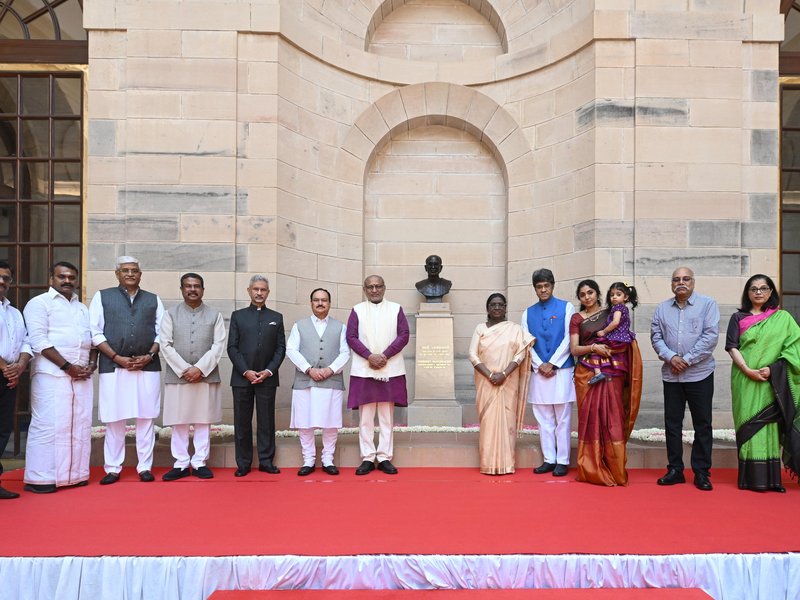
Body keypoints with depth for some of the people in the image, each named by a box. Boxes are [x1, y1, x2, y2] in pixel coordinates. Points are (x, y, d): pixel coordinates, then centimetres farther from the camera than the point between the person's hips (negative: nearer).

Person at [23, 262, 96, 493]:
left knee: (79, 425, 5)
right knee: (49, 425, -7)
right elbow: (39, 341, -11)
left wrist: (92, 364, 1)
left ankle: (74, 474, 12)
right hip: (52, 374, -6)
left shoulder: (83, 308, 20)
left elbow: (92, 339, 20)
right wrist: (67, 366, -14)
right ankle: (40, 478, 1)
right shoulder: (40, 303, -1)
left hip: (81, 375, 6)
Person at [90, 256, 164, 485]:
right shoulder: (102, 297, 7)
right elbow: (95, 332, 1)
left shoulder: (153, 300, 13)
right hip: (113, 366, -1)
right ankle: (113, 468, 13)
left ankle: (145, 467, 11)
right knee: (114, 419, 2)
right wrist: (117, 357, -8)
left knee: (146, 418, 3)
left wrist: (149, 356, -6)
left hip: (148, 367, 1)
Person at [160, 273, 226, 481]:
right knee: (179, 422, 4)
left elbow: (218, 346, -2)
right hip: (177, 376, 0)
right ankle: (181, 464, 14)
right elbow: (166, 345, -2)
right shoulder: (170, 314, 6)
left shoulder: (215, 315, 6)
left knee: (203, 421, 5)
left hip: (207, 376, 0)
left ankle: (199, 463, 13)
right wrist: (184, 369, -11)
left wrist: (199, 368, -12)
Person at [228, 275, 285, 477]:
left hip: (267, 378, 0)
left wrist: (268, 371, -7)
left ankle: (266, 461, 11)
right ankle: (243, 463, 12)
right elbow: (232, 347, 2)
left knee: (266, 421, 3)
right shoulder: (238, 316, 8)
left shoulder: (276, 317, 11)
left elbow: (281, 348, 6)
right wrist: (246, 371, -8)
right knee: (242, 422, 4)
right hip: (242, 377, 0)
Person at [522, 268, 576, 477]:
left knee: (563, 419, 0)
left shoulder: (566, 307, 3)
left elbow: (568, 339, -4)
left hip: (562, 370, -3)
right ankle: (549, 460, 15)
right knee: (544, 419, 7)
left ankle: (562, 461, 7)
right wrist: (540, 365, -5)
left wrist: (552, 364, -9)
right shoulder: (528, 313, 12)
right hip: (539, 372, 3)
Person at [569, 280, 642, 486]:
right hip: (587, 373, 0)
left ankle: (615, 469, 4)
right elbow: (574, 349, 0)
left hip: (611, 372, 0)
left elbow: (623, 337, 11)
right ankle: (591, 469, 7)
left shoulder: (611, 313, 9)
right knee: (590, 417, 0)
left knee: (612, 417, -3)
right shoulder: (577, 319, 6)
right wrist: (593, 347, -16)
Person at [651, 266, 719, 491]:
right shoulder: (662, 308, 10)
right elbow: (656, 336, 5)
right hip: (671, 375, 3)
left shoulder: (707, 304, -1)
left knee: (702, 424, 3)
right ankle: (675, 469, 17)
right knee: (672, 423, 7)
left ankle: (702, 472, 13)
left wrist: (687, 360, -13)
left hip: (699, 374, -3)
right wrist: (671, 357, -12)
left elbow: (711, 336, -9)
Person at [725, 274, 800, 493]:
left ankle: (770, 478, 7)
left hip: (772, 382, 0)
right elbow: (732, 347, 0)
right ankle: (751, 478, 4)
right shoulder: (738, 318, 8)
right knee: (749, 425, 0)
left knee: (768, 424, 0)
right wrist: (747, 370, -13)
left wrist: (772, 369, -12)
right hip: (745, 380, 0)